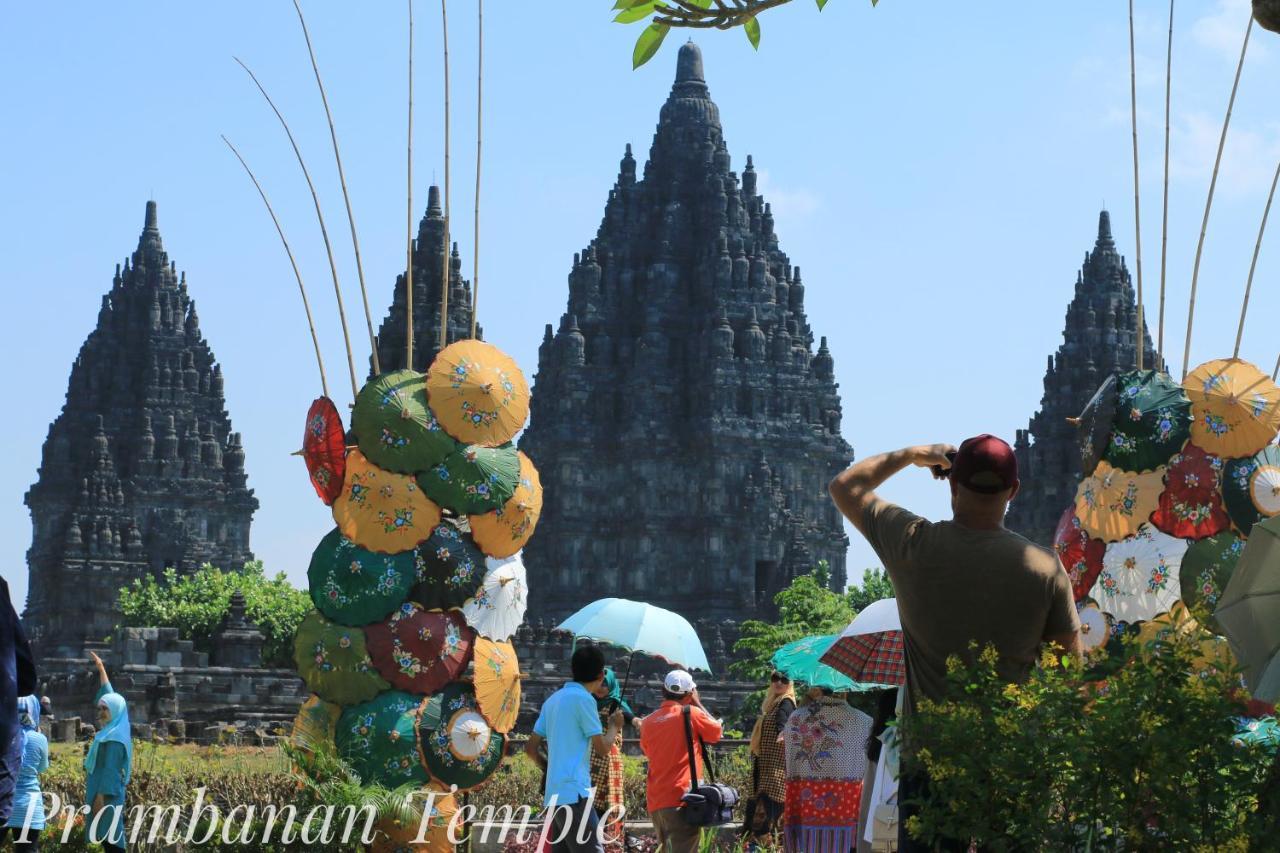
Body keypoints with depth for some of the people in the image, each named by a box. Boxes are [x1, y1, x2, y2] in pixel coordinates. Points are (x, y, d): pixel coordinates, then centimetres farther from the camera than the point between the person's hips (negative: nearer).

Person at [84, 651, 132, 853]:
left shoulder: (114, 739, -14)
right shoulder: (111, 731, 13)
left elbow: (111, 769, -19)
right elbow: (108, 694, 23)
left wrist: (101, 797, -22)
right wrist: (101, 668, 30)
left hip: (107, 795, -10)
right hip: (106, 792, 10)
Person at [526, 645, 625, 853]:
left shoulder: (553, 700, 17)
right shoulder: (583, 699, -8)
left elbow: (531, 748, 19)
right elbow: (602, 748, -5)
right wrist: (614, 725, 12)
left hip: (555, 793, 9)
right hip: (574, 793, -9)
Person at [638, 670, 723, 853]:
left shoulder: (648, 722, 10)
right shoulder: (691, 713, -5)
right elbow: (717, 732, 10)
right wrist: (697, 702, 18)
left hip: (655, 802, 6)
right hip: (683, 799, -6)